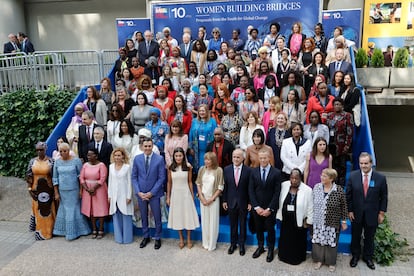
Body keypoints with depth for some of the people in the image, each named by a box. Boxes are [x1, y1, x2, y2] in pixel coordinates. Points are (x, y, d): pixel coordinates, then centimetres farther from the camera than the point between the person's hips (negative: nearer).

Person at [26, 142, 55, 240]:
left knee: (48, 210, 5)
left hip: (48, 190, -2)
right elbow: (29, 176, 5)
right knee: (37, 209, 8)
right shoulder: (32, 161, 3)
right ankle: (40, 231, 21)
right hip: (36, 190, 2)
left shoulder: (51, 161, -4)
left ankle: (49, 230, 19)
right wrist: (29, 188, -3)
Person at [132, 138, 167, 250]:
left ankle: (157, 238, 24)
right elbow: (134, 177, 3)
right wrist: (138, 192, -7)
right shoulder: (137, 159, 0)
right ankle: (146, 237, 31)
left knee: (157, 217, 6)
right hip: (141, 193, 2)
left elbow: (162, 178, -7)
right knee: (144, 217, 14)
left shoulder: (159, 159, -7)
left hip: (154, 193, -2)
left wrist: (151, 193, -11)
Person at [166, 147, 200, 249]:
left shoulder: (188, 167, -7)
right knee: (177, 215, 8)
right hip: (175, 193, 1)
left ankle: (189, 239, 20)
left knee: (188, 215, 4)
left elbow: (190, 182, 0)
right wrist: (168, 197, 4)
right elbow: (169, 183, 2)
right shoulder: (170, 167, -4)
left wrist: (192, 195, 1)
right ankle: (181, 239, 23)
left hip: (186, 193, -1)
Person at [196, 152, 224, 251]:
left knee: (213, 221, 4)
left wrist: (211, 199, -10)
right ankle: (205, 243, 24)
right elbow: (198, 184, 5)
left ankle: (212, 244, 17)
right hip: (203, 199, 3)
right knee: (204, 220, 10)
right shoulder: (202, 169, 0)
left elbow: (220, 187, -8)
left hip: (213, 199, -3)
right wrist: (202, 197, -5)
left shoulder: (218, 170, -11)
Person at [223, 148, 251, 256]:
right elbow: (225, 186, 1)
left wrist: (250, 202, -5)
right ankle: (233, 243, 30)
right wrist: (224, 200, 1)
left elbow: (250, 188, -6)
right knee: (232, 224, 14)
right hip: (231, 202, 2)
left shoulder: (248, 170, -11)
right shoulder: (227, 169, -4)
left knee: (242, 224, 13)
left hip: (243, 202, -1)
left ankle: (241, 244, 29)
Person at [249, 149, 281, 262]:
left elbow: (277, 192, -10)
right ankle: (260, 247, 34)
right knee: (258, 228, 14)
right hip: (257, 207, 2)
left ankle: (270, 249, 29)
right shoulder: (253, 172, -1)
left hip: (270, 208, -2)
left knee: (270, 229, 9)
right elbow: (251, 191, -2)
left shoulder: (276, 173, -8)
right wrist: (256, 207, -9)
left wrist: (269, 209, -13)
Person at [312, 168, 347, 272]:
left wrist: (344, 221, -2)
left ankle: (331, 262, 31)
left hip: (332, 223, -2)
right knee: (318, 241, 12)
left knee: (331, 242, 11)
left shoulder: (339, 190, -14)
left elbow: (343, 206, -5)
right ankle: (319, 260, 32)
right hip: (318, 222, 3)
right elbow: (312, 203, 5)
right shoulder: (316, 187, -5)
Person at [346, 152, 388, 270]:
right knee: (355, 236, 16)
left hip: (372, 214, 0)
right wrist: (349, 210, -5)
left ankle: (368, 257, 37)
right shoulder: (353, 176, -9)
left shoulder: (380, 178, -11)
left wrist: (381, 213, -3)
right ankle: (355, 256, 37)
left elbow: (384, 197, -2)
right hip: (356, 214, 1)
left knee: (369, 237, 16)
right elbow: (348, 195, -3)